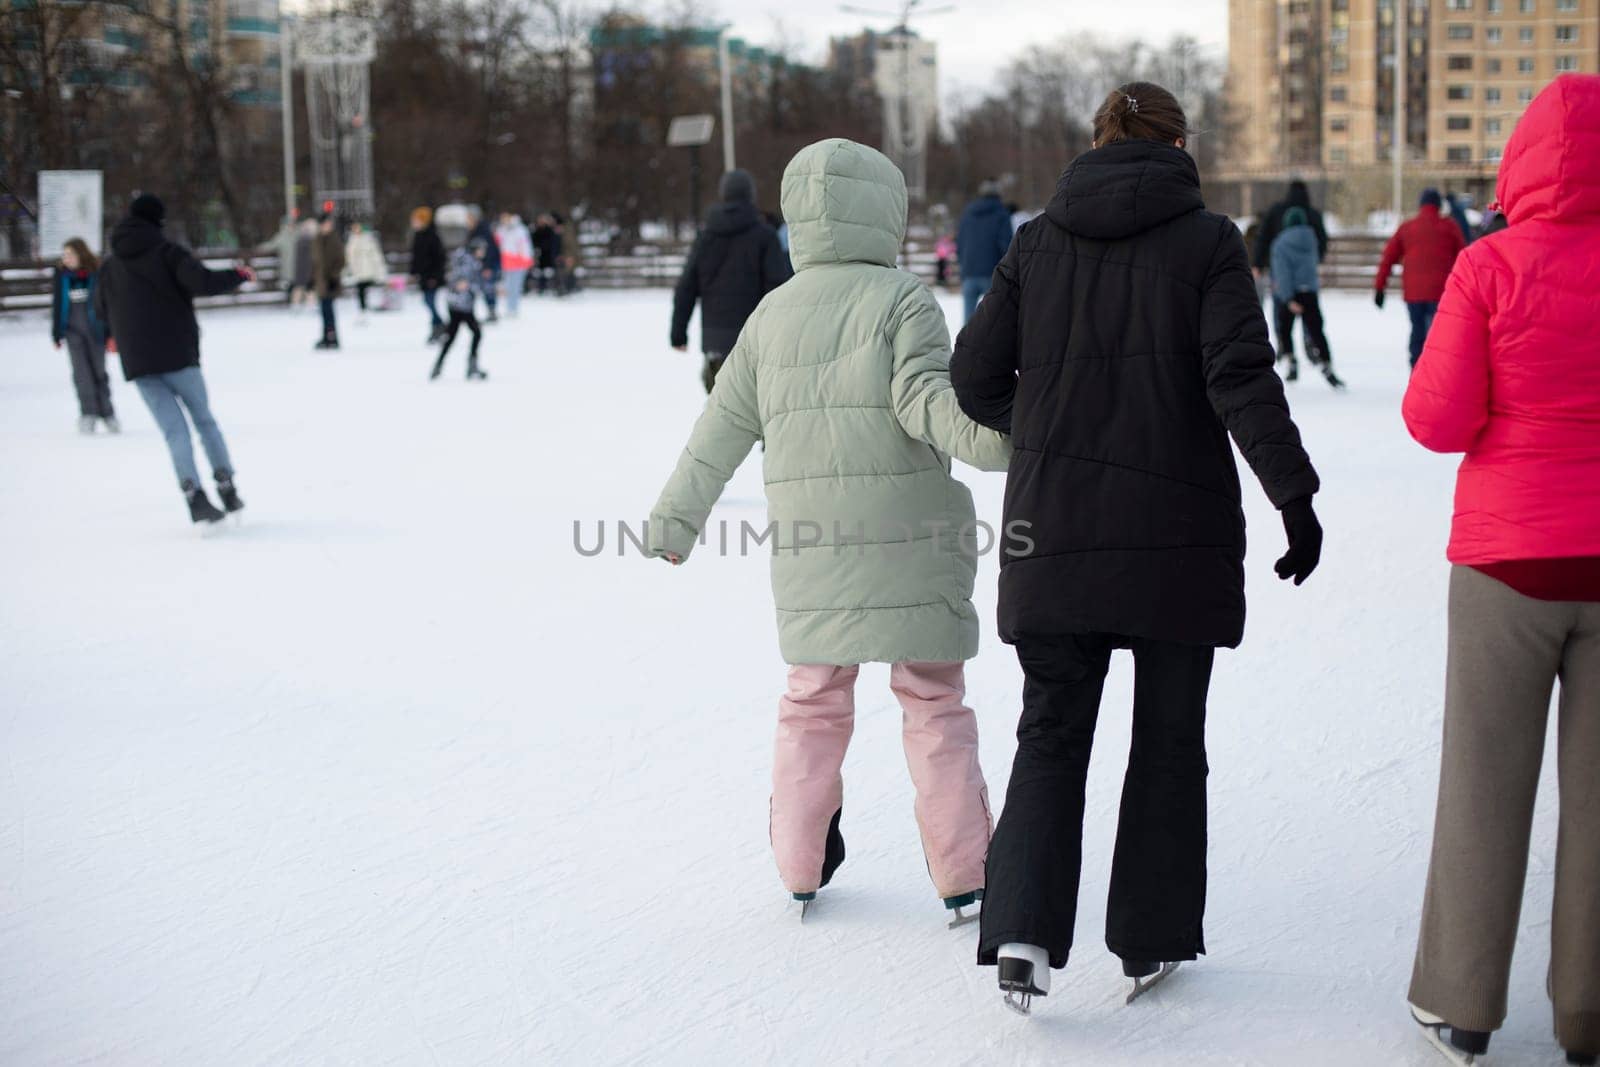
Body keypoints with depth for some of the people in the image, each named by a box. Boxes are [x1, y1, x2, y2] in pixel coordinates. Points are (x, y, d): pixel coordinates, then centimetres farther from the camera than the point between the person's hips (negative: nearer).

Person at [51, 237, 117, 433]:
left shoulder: (96, 274, -6)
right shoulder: (62, 275, 1)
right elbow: (57, 305, 6)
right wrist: (56, 334, 6)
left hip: (95, 329, -1)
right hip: (73, 330, 1)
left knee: (99, 371, 7)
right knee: (81, 371, -9)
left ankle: (107, 413, 20)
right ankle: (88, 414, -8)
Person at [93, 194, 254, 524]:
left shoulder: (110, 265, 13)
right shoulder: (167, 252, -2)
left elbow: (101, 310, 25)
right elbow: (201, 281, -17)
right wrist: (238, 276, -2)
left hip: (137, 362, 3)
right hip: (178, 355, -3)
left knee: (174, 431, 0)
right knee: (204, 420, 12)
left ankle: (193, 492, -18)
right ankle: (227, 487, 5)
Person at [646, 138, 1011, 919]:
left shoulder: (773, 312, 10)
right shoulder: (902, 299, -5)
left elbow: (723, 427, 13)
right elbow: (924, 401, -20)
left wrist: (675, 519, 20)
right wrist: (995, 436, -33)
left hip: (809, 552, 4)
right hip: (905, 543, -4)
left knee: (813, 702, 17)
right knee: (934, 703, 5)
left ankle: (801, 868, 20)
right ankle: (964, 875, 6)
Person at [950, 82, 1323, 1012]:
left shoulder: (1039, 242, 5)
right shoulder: (1209, 241, -3)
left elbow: (977, 376, 6)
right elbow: (1242, 376, -13)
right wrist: (1295, 496, -12)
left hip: (1054, 526, 2)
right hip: (1178, 530, -2)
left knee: (1052, 733, 10)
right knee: (1168, 738, 12)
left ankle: (1023, 927, -7)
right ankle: (1152, 938, 19)